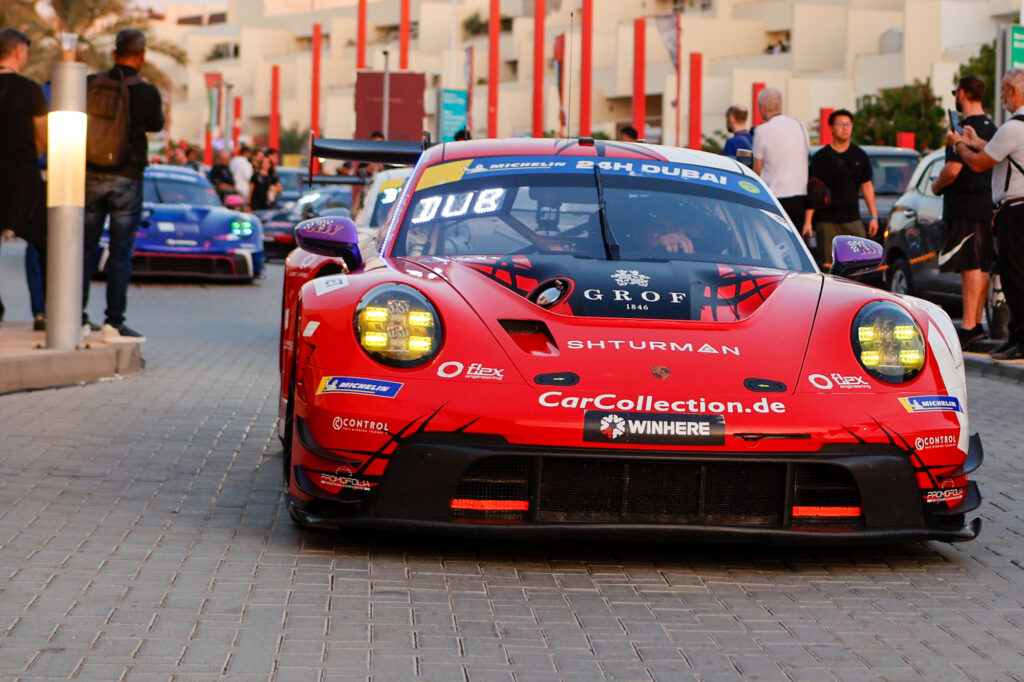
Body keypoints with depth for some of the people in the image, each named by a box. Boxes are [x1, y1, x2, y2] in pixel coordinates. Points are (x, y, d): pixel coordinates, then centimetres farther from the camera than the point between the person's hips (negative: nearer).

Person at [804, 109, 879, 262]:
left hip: (852, 220, 3)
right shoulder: (821, 157, 0)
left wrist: (874, 217, 11)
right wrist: (808, 221, -9)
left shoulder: (859, 156, 11)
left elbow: (867, 186, 16)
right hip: (827, 221, -3)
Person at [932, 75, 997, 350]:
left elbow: (954, 168, -21)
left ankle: (969, 327, -13)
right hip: (986, 204, 9)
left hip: (965, 207, -9)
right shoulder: (991, 127, 14)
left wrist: (936, 185, -2)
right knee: (981, 267, 11)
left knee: (970, 267, -11)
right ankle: (976, 323, 15)